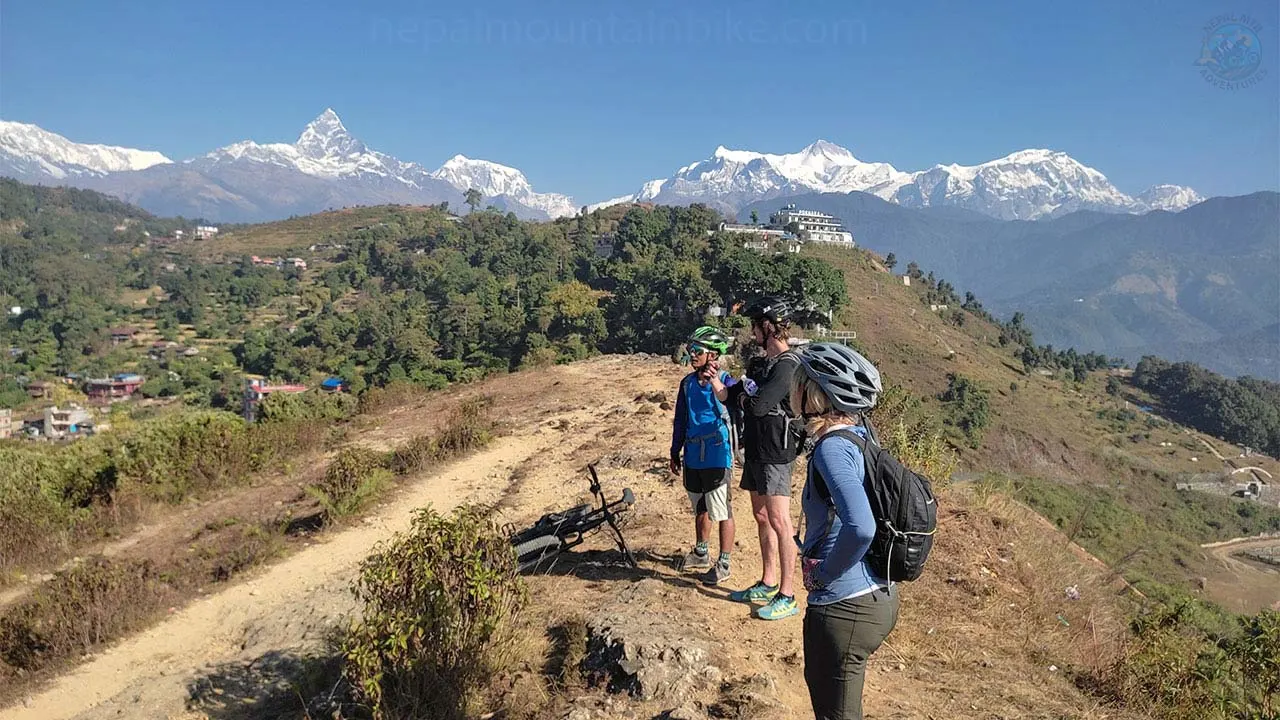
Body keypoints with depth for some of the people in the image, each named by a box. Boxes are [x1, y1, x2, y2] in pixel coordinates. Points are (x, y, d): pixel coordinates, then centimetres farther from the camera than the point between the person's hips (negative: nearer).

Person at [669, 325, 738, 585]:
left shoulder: (725, 381, -10)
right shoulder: (688, 383, 8)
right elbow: (680, 419, 15)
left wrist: (716, 383, -45)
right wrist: (675, 452, 17)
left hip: (717, 457, -6)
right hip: (693, 457, 6)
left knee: (722, 512, 0)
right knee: (700, 509, 20)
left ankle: (723, 564, 11)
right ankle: (700, 554, 36)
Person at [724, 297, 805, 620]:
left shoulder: (787, 365, -17)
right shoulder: (762, 364, 14)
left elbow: (759, 405, -27)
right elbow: (731, 396, 16)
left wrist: (742, 398, -7)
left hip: (775, 454, -10)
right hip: (755, 451, 10)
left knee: (779, 523, -5)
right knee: (761, 518, 16)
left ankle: (787, 597, 2)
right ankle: (768, 583, 27)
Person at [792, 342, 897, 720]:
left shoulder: (832, 448, -23)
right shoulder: (860, 435, 5)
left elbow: (860, 528, -36)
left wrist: (823, 573, -19)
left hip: (845, 608, -9)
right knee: (822, 685, 29)